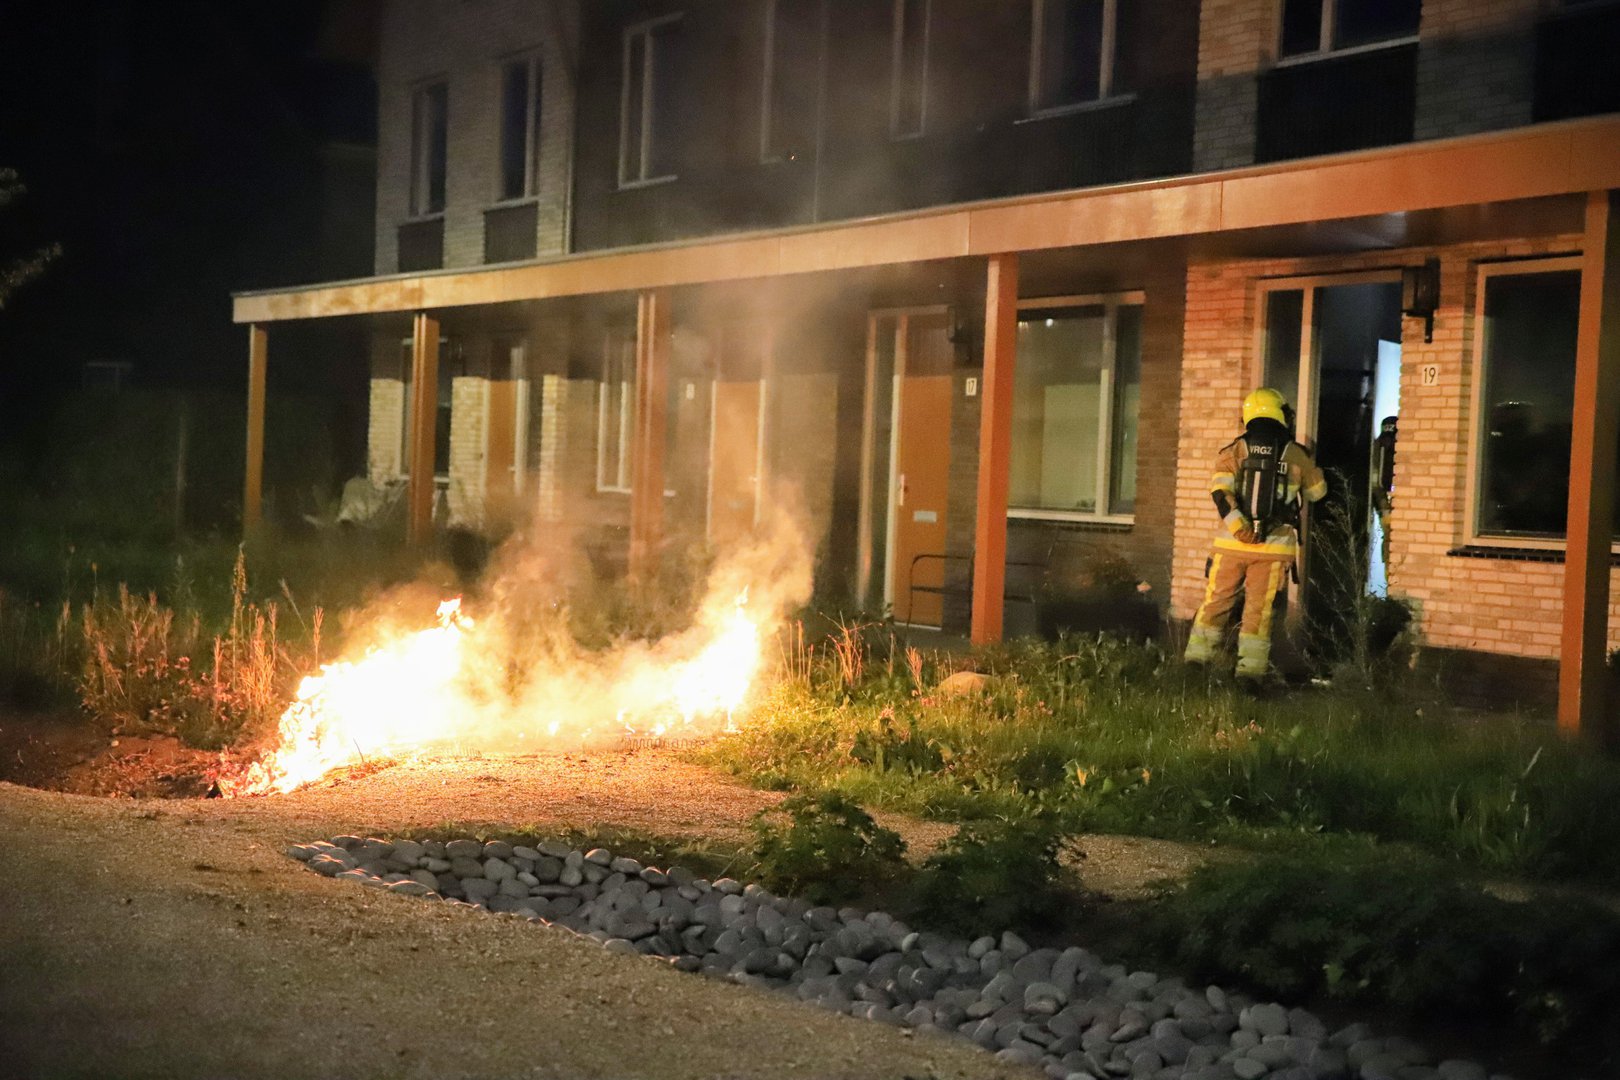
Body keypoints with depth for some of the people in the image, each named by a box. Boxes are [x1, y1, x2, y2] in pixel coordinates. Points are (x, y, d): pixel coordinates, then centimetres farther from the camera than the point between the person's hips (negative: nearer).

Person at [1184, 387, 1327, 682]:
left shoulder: (1235, 450, 1)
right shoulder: (1296, 454, 2)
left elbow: (1220, 489, -13)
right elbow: (1318, 489, 17)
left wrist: (1239, 527, -14)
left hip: (1233, 542, 1)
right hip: (1274, 547, -1)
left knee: (1216, 601, 11)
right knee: (1259, 609, 4)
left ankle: (1197, 657, 14)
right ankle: (1250, 667, 2)